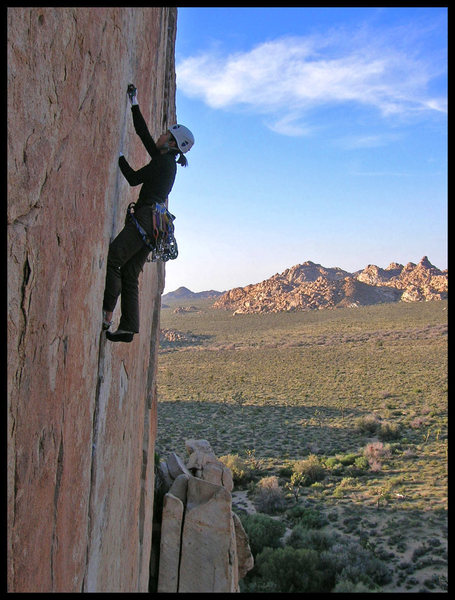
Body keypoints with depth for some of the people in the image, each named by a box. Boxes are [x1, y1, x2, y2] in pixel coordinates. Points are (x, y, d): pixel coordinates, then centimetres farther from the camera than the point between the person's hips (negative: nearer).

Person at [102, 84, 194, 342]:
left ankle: (107, 315, -22)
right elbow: (143, 133, 31)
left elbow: (134, 179, -5)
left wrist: (119, 155, 6)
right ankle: (128, 328, -1)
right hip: (152, 221, 9)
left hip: (147, 217, -9)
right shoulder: (164, 160, 22)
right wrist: (135, 105, 36)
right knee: (129, 273, 3)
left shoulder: (165, 161, -4)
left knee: (113, 258, -18)